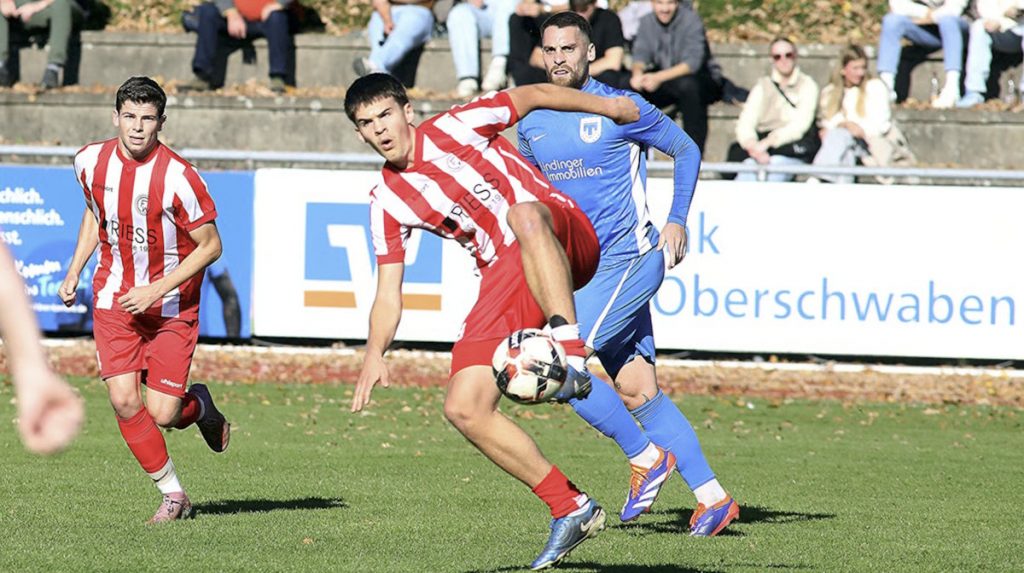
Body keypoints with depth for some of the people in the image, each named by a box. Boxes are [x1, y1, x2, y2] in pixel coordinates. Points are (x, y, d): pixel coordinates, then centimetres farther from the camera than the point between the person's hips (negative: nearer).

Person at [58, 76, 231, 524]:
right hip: (114, 299, 4)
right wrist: (75, 270, 9)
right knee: (123, 401, -11)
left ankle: (198, 405, 29)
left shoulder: (178, 177, -21)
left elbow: (210, 245, -14)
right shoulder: (90, 162, -6)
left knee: (161, 414, -9)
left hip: (171, 303, -3)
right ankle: (172, 493, 7)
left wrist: (157, 290, -20)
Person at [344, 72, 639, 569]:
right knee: (464, 410, -8)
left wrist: (607, 106, 15)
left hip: (568, 243, -5)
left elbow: (532, 96, 11)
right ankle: (569, 509, 0)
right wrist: (374, 352, -6)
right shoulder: (386, 204, 11)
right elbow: (388, 292, 10)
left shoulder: (453, 128, 0)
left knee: (525, 214, -43)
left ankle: (570, 355, -54)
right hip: (505, 279, 5)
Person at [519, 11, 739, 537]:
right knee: (637, 392, 3)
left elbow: (686, 149, 3)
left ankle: (646, 457, -3)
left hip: (630, 257, -7)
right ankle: (712, 497, 8)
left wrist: (677, 221, -6)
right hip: (581, 268, 7)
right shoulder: (531, 123, 9)